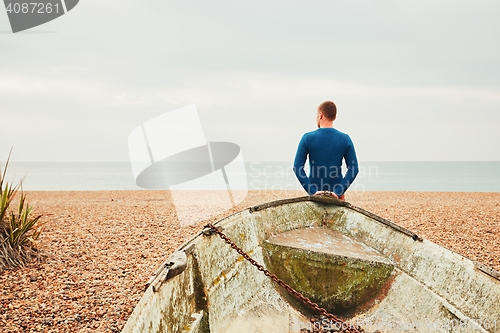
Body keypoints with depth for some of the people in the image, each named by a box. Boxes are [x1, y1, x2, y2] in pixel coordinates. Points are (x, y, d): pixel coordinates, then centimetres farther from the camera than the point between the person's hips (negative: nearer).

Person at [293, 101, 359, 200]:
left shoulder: (307, 138, -5)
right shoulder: (345, 139, -1)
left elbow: (297, 167, -10)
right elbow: (354, 169, -7)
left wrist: (312, 191, -11)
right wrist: (338, 192, -10)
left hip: (315, 193, 0)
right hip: (336, 194, 1)